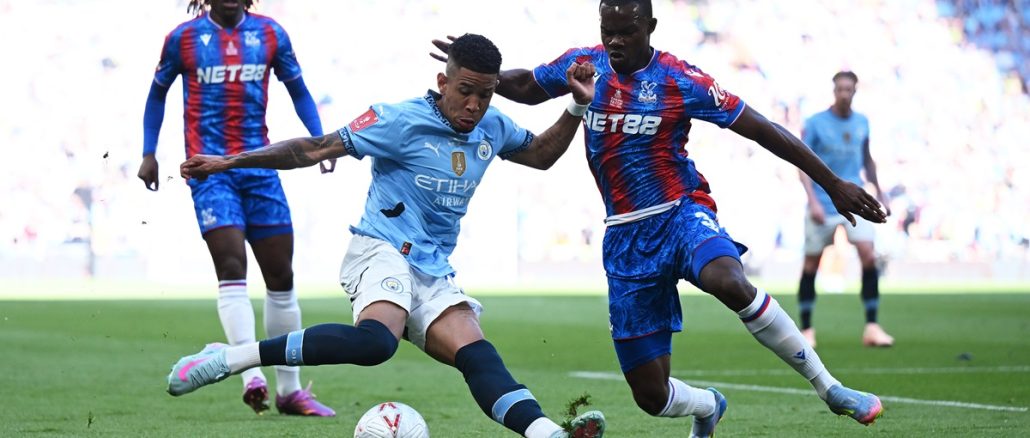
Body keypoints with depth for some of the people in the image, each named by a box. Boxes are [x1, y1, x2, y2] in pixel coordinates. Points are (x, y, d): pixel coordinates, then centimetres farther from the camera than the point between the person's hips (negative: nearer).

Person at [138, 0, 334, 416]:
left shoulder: (270, 34, 6)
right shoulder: (184, 37, 2)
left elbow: (298, 91, 16)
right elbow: (158, 93, 14)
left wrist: (320, 141, 3)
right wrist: (149, 153, 7)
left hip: (259, 164, 3)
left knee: (281, 276, 4)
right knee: (232, 268, -18)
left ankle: (289, 389, 14)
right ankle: (252, 376, -24)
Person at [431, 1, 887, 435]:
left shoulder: (679, 80, -8)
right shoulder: (585, 64, 3)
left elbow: (763, 130, -6)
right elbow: (526, 87, 23)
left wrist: (834, 184, -7)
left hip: (682, 213, -3)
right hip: (626, 235, 3)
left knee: (728, 282, -41)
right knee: (651, 395, -1)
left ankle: (829, 387, -25)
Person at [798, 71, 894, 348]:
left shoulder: (861, 123, 7)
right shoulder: (815, 123, -6)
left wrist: (879, 193, 20)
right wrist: (813, 201, -19)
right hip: (822, 205, -3)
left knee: (868, 255, -14)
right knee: (811, 263, 1)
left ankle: (871, 328, -10)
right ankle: (806, 330, 15)